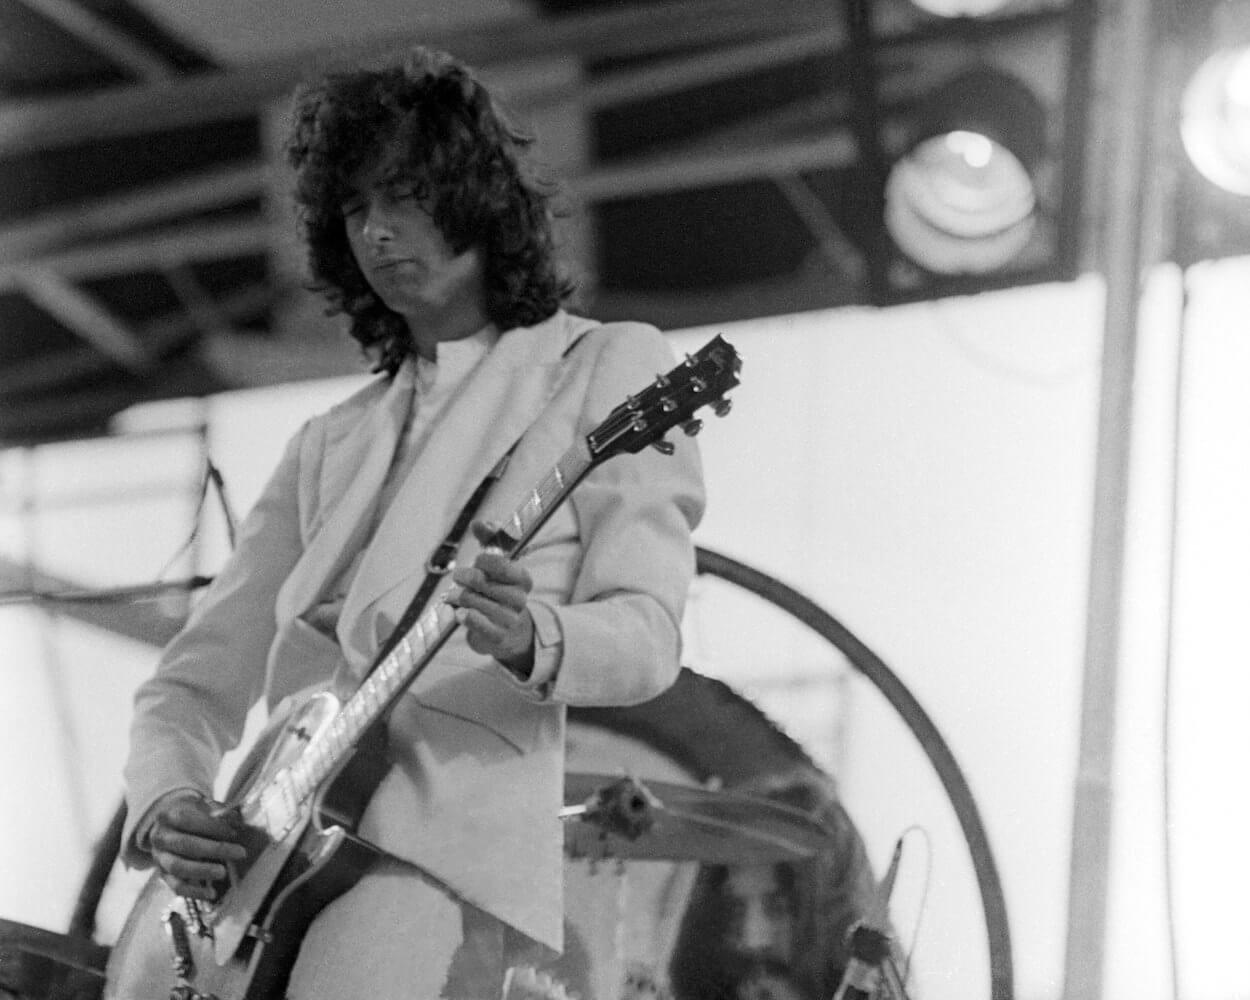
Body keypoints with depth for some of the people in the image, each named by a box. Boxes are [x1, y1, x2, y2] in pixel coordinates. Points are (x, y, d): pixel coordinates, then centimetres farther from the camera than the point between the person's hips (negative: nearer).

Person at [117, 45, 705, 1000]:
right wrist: (166, 807, -3)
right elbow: (195, 680, 19)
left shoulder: (607, 368, 11)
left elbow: (645, 634, -2)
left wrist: (530, 640, -24)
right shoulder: (332, 445, 24)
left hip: (443, 840, -6)